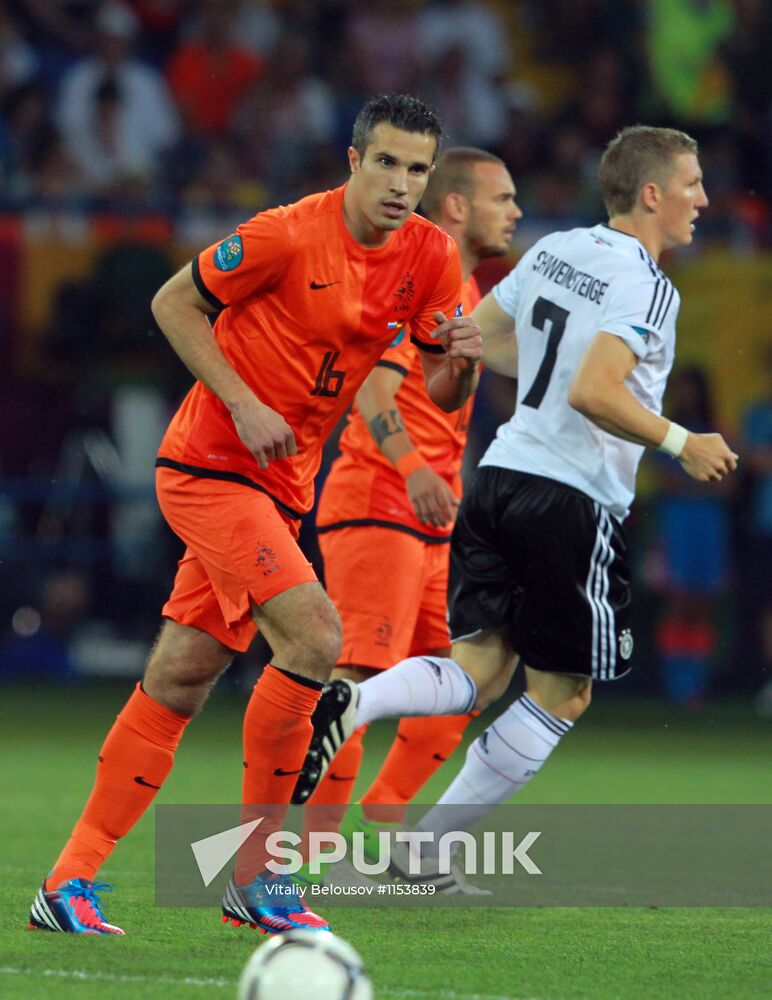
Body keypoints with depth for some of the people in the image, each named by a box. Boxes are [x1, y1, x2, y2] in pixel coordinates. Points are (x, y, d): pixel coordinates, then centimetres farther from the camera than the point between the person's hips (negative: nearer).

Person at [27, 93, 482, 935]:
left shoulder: (431, 258, 1)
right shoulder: (290, 235, -16)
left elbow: (441, 393, 8)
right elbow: (174, 301, -7)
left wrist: (461, 361, -16)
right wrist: (243, 403, -15)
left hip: (280, 485, 7)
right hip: (210, 464, -7)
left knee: (178, 682, 7)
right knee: (314, 638, -21)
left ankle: (70, 881, 13)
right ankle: (252, 875, -9)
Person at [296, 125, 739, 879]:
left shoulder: (554, 250, 11)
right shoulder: (646, 286, -13)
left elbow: (476, 337, 21)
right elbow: (592, 393, -24)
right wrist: (681, 444, -14)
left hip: (500, 477, 7)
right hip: (572, 501, -7)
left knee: (478, 670, 8)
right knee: (562, 695, 7)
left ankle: (351, 702, -21)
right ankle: (430, 848, 6)